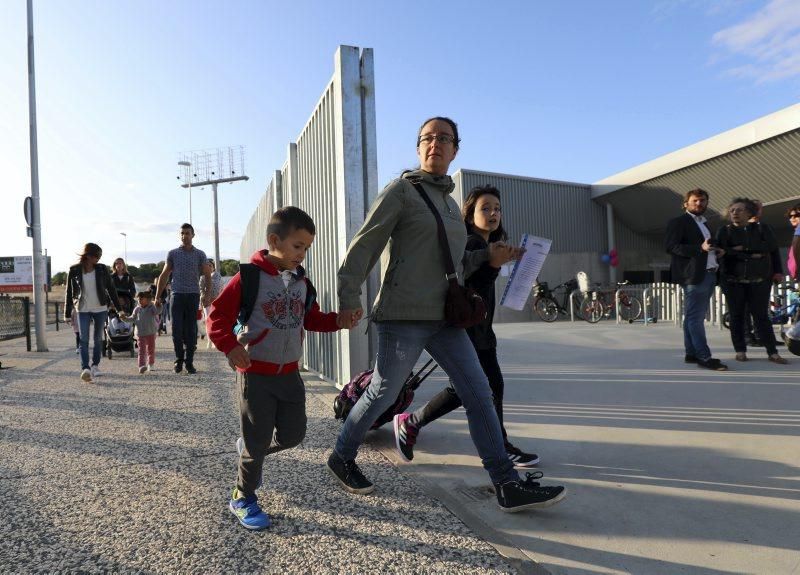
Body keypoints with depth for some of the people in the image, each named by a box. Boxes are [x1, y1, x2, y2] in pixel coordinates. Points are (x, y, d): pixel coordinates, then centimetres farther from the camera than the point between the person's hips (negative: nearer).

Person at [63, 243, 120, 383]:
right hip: (83, 310, -1)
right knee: (84, 340, -10)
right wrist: (67, 314, 3)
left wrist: (118, 308, 3)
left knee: (98, 339, 10)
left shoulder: (102, 269, 0)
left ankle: (95, 366, 24)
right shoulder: (74, 270, -3)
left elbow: (110, 288, 5)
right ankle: (85, 369, -17)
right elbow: (69, 292, 3)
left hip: (100, 309, 1)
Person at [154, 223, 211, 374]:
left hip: (193, 295, 0)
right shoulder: (173, 253, 9)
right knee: (177, 329, -2)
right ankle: (179, 359, 16)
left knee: (191, 331, 2)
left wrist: (207, 294, -11)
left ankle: (189, 362, 10)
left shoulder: (200, 255, 7)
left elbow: (208, 276, 3)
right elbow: (163, 276, 12)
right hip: (177, 295, 1)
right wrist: (157, 297, 7)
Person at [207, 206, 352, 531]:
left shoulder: (302, 282, 6)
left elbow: (311, 319, 14)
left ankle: (252, 452, 41)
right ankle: (243, 498, 27)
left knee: (293, 434, 11)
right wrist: (230, 346, -25)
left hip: (289, 373, 6)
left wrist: (337, 321, -1)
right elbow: (218, 315, -13)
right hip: (256, 373, -6)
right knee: (257, 441, 3)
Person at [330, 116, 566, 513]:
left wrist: (488, 255, 13)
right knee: (383, 394, 5)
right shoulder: (402, 190, -2)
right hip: (404, 316, -6)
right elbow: (364, 245, -8)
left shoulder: (450, 203, 19)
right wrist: (349, 296, -16)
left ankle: (508, 487, 7)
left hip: (444, 318, 7)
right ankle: (341, 457, 30)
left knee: (479, 394, 0)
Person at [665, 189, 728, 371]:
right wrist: (700, 248, -23)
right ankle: (704, 357, -10)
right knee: (695, 317, -9)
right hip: (694, 275, -9)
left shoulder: (704, 224, 25)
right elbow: (671, 246, -14)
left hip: (708, 274, 9)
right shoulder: (678, 222, -3)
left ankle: (691, 354, 15)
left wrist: (716, 251, 10)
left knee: (693, 317, 11)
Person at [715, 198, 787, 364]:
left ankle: (772, 353, 4)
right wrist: (751, 256, -13)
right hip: (733, 280, 0)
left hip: (759, 280, 0)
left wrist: (744, 247, -13)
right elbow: (724, 251, -11)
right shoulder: (725, 231, 4)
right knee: (737, 316, 3)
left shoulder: (761, 228, 7)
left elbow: (772, 245, -9)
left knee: (761, 316, -1)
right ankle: (740, 351, 11)